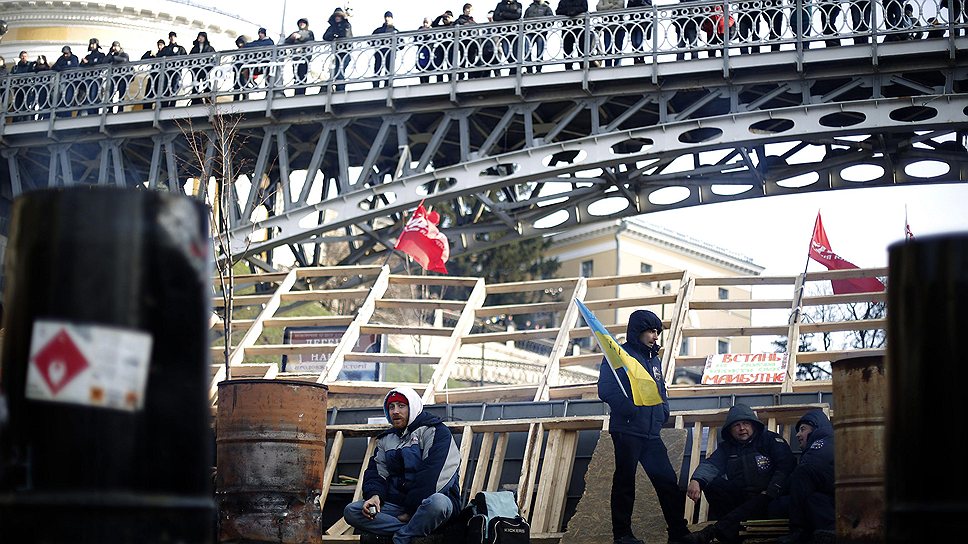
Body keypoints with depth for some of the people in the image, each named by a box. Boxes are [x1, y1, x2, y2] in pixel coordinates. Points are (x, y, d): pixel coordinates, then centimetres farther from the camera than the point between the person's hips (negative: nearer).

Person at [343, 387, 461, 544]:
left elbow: (432, 477, -13)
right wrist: (374, 495, -13)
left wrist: (411, 511, -17)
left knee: (437, 502, -42)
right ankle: (415, 529, -24)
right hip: (396, 504, 6)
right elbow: (375, 472, 11)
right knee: (351, 512, -16)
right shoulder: (386, 439, 20)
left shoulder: (435, 431, -3)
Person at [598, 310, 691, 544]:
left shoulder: (654, 359, 19)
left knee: (668, 481, 4)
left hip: (652, 433, 7)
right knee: (625, 482, 0)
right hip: (627, 431, -7)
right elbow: (606, 390, -14)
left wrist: (663, 411, 9)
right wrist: (630, 409, -22)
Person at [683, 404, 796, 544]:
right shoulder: (726, 447, 14)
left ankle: (710, 532, -51)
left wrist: (770, 492, -21)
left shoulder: (770, 439, 4)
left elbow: (786, 465, -8)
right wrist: (696, 480, -27)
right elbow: (711, 464, -4)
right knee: (712, 483, -18)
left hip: (766, 497, -4)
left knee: (761, 502, -37)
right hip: (738, 499, 4)